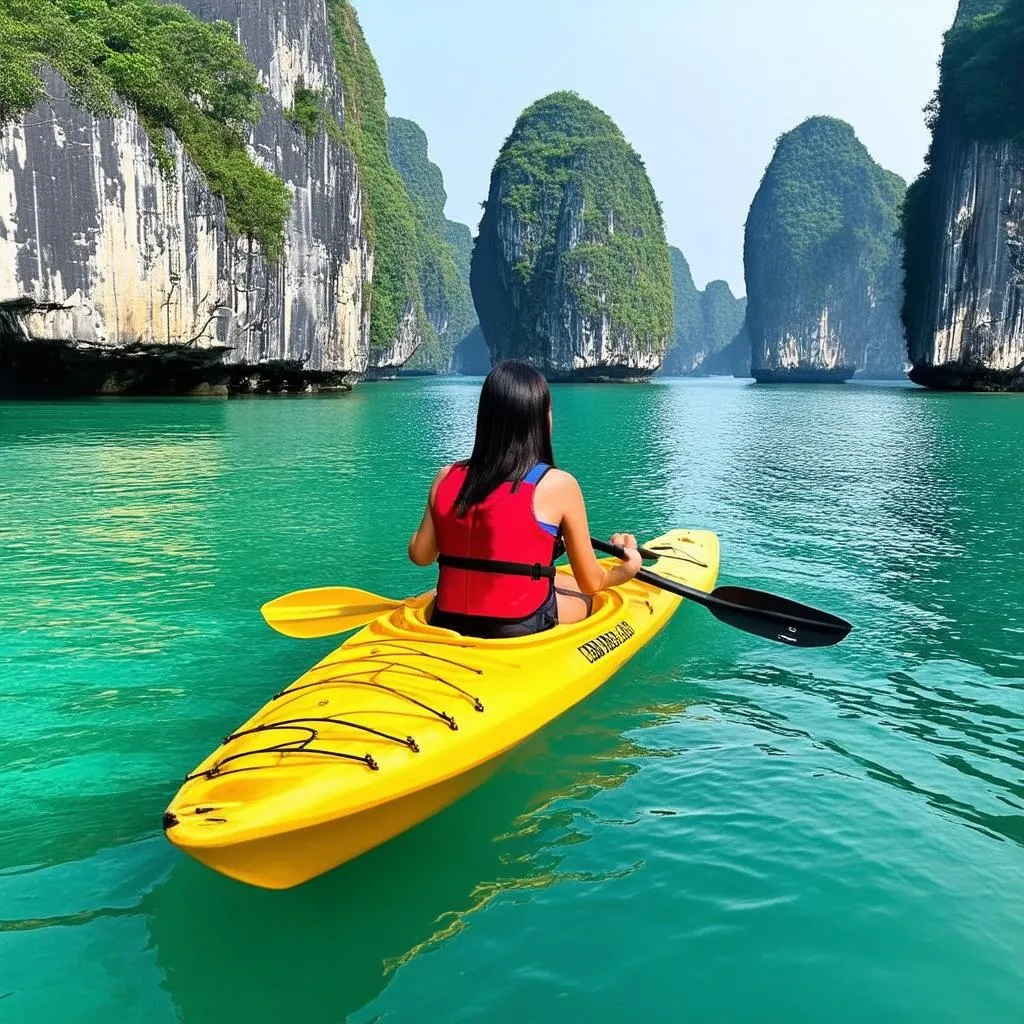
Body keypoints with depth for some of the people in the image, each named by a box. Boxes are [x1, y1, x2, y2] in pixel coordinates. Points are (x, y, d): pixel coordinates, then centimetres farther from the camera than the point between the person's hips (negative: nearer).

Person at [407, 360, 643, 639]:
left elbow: (420, 555, 7)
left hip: (446, 628, 4)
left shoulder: (447, 478, -1)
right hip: (521, 631, -4)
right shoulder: (558, 484, -11)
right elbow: (591, 583, -3)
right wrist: (626, 569, 19)